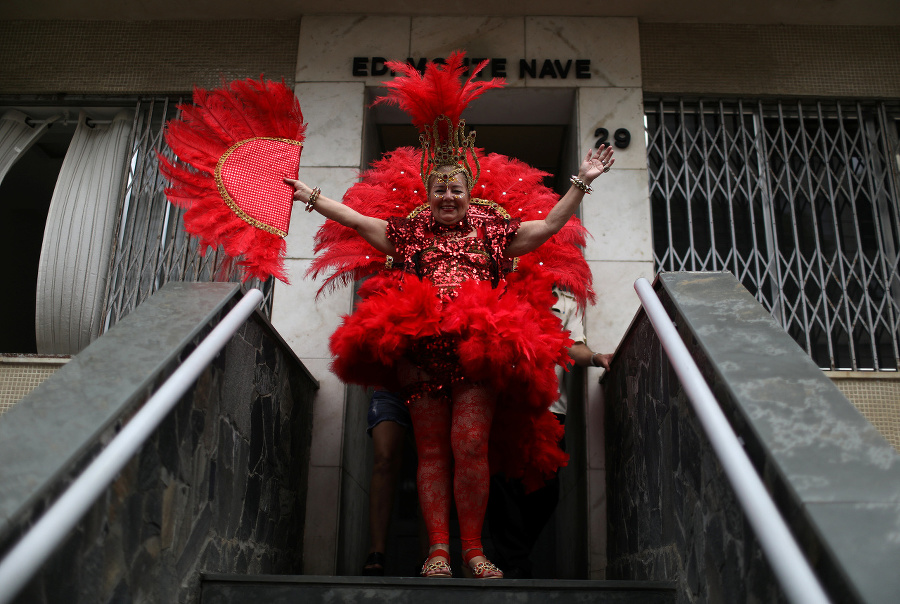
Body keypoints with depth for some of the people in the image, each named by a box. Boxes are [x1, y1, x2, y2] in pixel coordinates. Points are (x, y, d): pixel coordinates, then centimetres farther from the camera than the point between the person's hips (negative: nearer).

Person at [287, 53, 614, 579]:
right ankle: (438, 549, 6)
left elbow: (551, 224, 13)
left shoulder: (492, 231, 14)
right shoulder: (409, 232, 17)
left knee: (471, 445, -9)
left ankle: (473, 550, 2)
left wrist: (581, 183, 8)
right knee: (432, 451, 2)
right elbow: (357, 219, 21)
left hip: (480, 350, -1)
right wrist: (312, 196, 20)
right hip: (420, 349, 2)